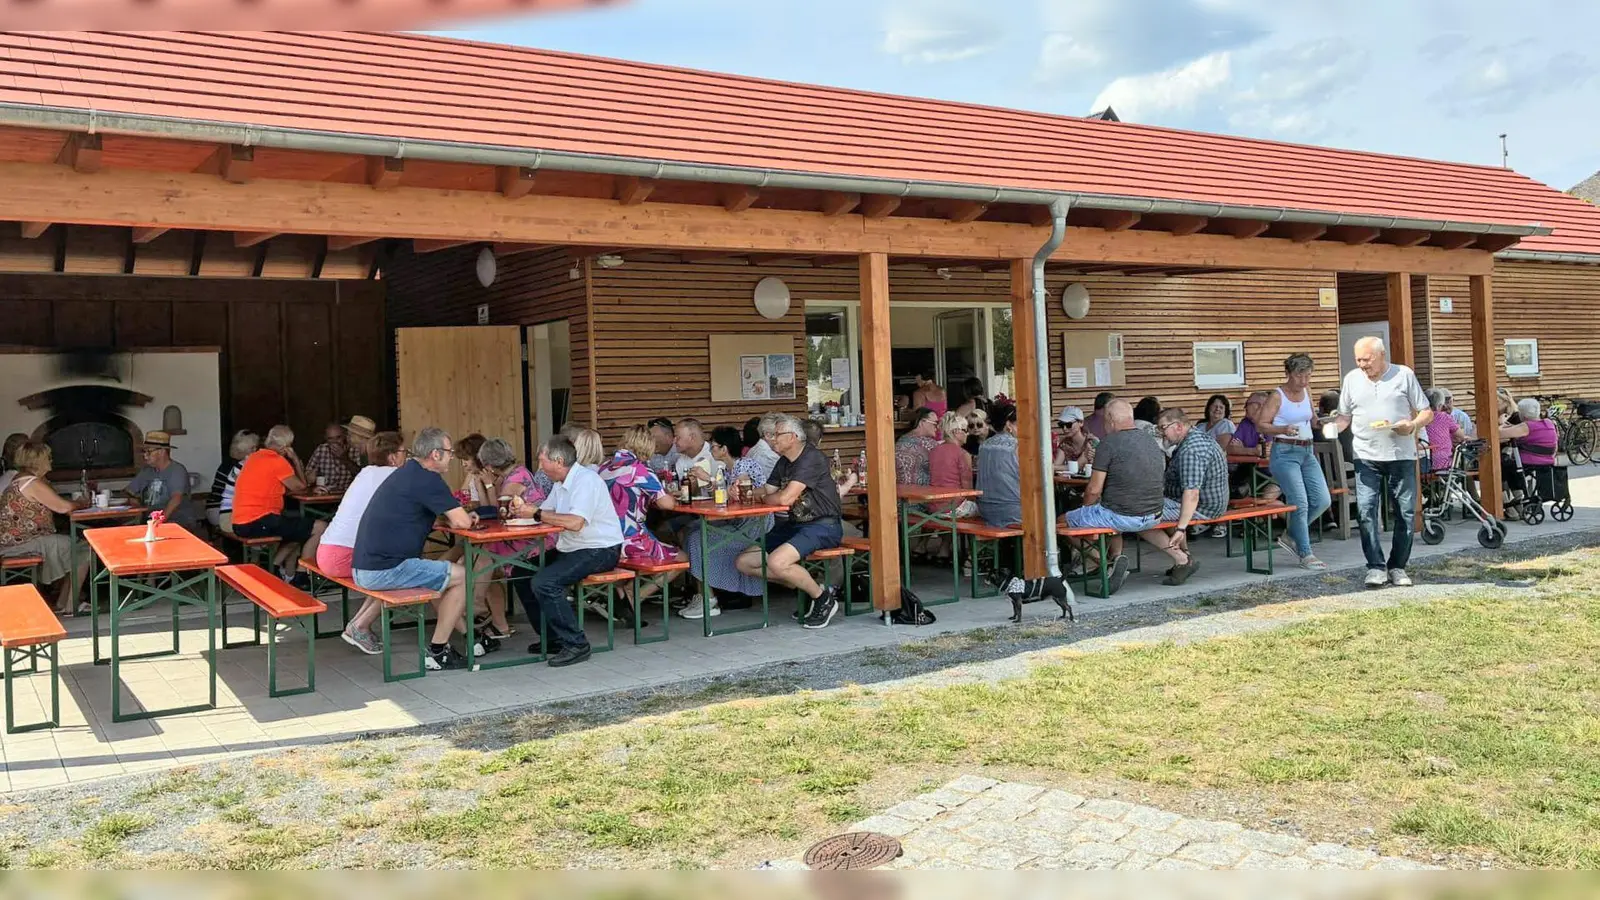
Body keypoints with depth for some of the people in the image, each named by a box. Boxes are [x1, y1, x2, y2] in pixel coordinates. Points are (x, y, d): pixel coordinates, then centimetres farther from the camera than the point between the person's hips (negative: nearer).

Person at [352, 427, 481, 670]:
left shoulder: (406, 473, 17)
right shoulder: (427, 479, -14)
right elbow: (462, 522, -15)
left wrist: (461, 516, 8)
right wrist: (466, 517, 8)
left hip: (363, 568, 10)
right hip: (385, 571, -10)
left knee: (439, 574, 26)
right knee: (461, 576, -1)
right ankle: (436, 652, 5)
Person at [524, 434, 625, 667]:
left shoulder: (586, 480, -18)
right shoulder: (561, 483, 15)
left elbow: (575, 522, -29)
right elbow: (547, 511, 15)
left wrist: (538, 515, -21)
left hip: (600, 551, -11)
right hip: (571, 550, 11)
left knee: (544, 582, -26)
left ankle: (575, 644, -16)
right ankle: (552, 637, 13)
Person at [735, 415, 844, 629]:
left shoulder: (812, 458, -16)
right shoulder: (784, 463, 15)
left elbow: (785, 498, -24)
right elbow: (766, 492, 15)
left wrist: (764, 497, -2)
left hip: (822, 526, -10)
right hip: (795, 525, 10)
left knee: (776, 562, -33)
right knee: (744, 562, 1)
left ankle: (823, 599, -9)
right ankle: (806, 587, 5)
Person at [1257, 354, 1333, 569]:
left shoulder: (1306, 391, 11)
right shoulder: (1277, 396, -8)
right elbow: (1262, 425, -11)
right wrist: (1283, 429, -27)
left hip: (1307, 452, 7)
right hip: (1285, 453, -7)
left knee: (1323, 500, 0)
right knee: (1300, 502, -10)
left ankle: (1291, 537, 19)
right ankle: (1305, 555, 0)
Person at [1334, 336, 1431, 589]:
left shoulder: (1404, 375, 3)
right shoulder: (1352, 379, 9)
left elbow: (1427, 412, 6)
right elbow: (1345, 416, 15)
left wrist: (1412, 425, -15)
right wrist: (1334, 427, -7)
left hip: (1401, 456, -1)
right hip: (1366, 457, 1)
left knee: (1406, 512, 2)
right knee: (1366, 510, -12)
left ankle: (1397, 567, 14)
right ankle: (1376, 567, -8)